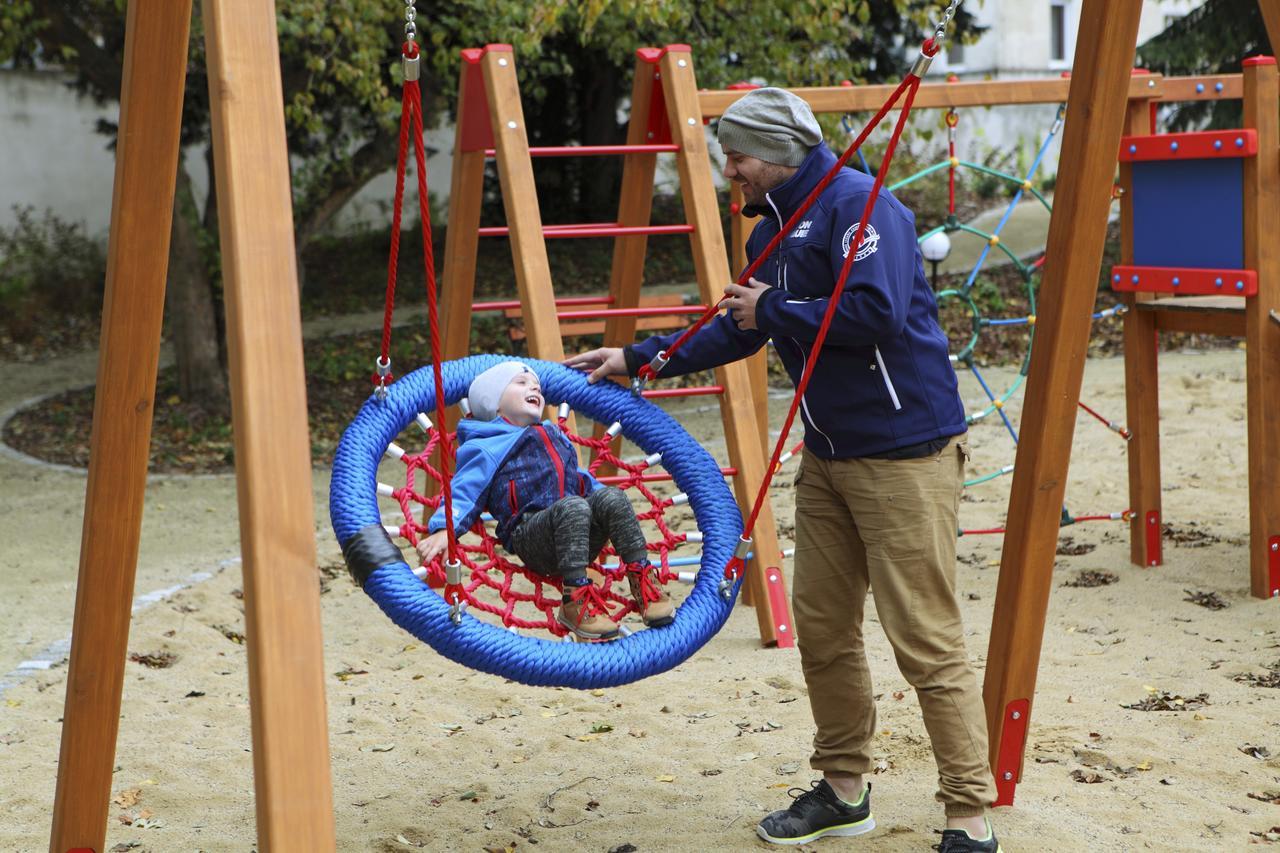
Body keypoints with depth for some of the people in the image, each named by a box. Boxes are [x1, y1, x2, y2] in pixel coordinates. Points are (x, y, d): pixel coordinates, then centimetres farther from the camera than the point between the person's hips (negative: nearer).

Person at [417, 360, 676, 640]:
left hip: (579, 540, 6)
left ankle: (641, 578, -23)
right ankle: (576, 599, -38)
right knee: (572, 507, -34)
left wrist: (619, 515, 34)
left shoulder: (556, 437, 34)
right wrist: (443, 530, -19)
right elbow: (462, 494, 0)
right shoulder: (487, 448, 12)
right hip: (531, 540, -6)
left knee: (609, 496, -22)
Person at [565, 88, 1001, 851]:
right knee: (823, 627, 13)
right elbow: (740, 331, 25)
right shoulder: (774, 229, 14)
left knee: (927, 641, -7)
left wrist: (774, 309, -14)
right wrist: (637, 359, 21)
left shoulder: (857, 204, -14)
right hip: (829, 456, 10)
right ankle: (844, 789, 28)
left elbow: (878, 313, -26)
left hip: (904, 452, -9)